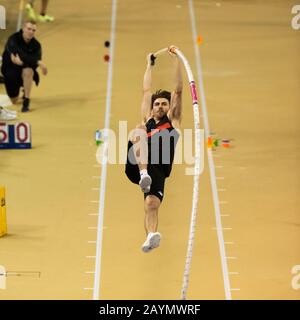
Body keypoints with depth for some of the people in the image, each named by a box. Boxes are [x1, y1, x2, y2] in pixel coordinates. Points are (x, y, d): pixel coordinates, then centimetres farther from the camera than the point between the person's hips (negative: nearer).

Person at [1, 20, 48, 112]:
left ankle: (26, 102, -29)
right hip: (11, 71, 0)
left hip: (26, 70, 0)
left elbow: (34, 64, -23)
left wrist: (21, 61, -39)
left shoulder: (36, 45, -10)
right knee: (14, 101, 0)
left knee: (28, 71, -38)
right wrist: (39, 62, -42)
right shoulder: (13, 40, -19)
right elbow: (21, 56, -33)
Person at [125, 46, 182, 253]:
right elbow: (147, 91, 36)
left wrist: (176, 59, 13)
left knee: (151, 204, -23)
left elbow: (178, 90, 16)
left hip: (157, 170, -1)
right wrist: (149, 65, 44)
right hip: (137, 166, 1)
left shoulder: (172, 120, 21)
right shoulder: (147, 121, 28)